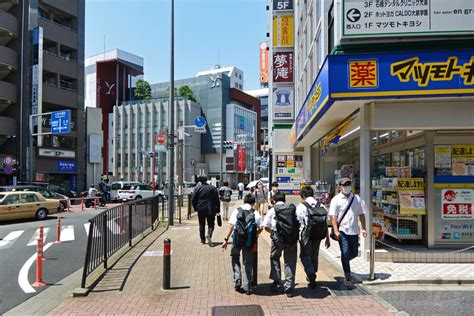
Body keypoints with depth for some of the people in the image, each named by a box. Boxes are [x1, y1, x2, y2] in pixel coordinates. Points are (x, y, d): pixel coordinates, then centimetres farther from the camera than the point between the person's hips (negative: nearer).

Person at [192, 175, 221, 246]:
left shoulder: (197, 188, -1)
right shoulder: (213, 188, 0)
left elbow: (193, 200, 1)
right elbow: (217, 200, 2)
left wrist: (196, 208, 15)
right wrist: (218, 209, 9)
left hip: (201, 210, 1)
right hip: (211, 210, -1)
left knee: (202, 225, 15)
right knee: (211, 225, 6)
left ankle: (203, 240, 20)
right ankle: (209, 235, -21)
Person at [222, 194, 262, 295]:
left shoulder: (237, 211, -1)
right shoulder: (256, 214, 0)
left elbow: (231, 226, -7)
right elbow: (260, 228, 0)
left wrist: (226, 239, -4)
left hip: (237, 239, 0)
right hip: (249, 241, 0)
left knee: (235, 258, 24)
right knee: (248, 263, 14)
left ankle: (237, 281, 14)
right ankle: (246, 287, 18)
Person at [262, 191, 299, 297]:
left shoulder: (272, 211, 3)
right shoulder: (293, 209, 8)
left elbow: (266, 227, -3)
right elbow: (299, 224, 3)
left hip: (278, 238, -2)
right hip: (292, 238, 2)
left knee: (274, 258, 22)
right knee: (290, 262, 11)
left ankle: (277, 282, 21)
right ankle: (289, 288, 13)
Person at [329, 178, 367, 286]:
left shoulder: (357, 198, 7)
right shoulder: (336, 199, -4)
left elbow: (361, 214, 12)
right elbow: (333, 216, -8)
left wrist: (363, 228, 5)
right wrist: (336, 231, -17)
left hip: (354, 230, 4)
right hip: (342, 231, -4)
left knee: (354, 253, 12)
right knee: (345, 253, -4)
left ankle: (344, 262, 41)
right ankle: (347, 276, 8)